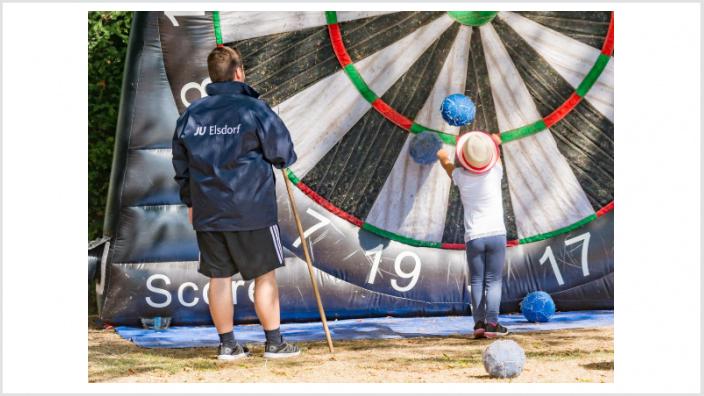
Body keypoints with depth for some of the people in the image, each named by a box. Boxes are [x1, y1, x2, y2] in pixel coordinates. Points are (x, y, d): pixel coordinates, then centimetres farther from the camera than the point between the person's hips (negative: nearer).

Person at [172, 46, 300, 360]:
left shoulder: (191, 114, 7)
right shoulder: (254, 109, -9)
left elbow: (181, 165, 13)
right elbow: (283, 154, -6)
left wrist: (190, 203, 23)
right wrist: (285, 160, 17)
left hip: (206, 213, 5)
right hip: (252, 210, -5)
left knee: (219, 277, 10)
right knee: (265, 275, 6)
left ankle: (227, 344, 15)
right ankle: (274, 342, 11)